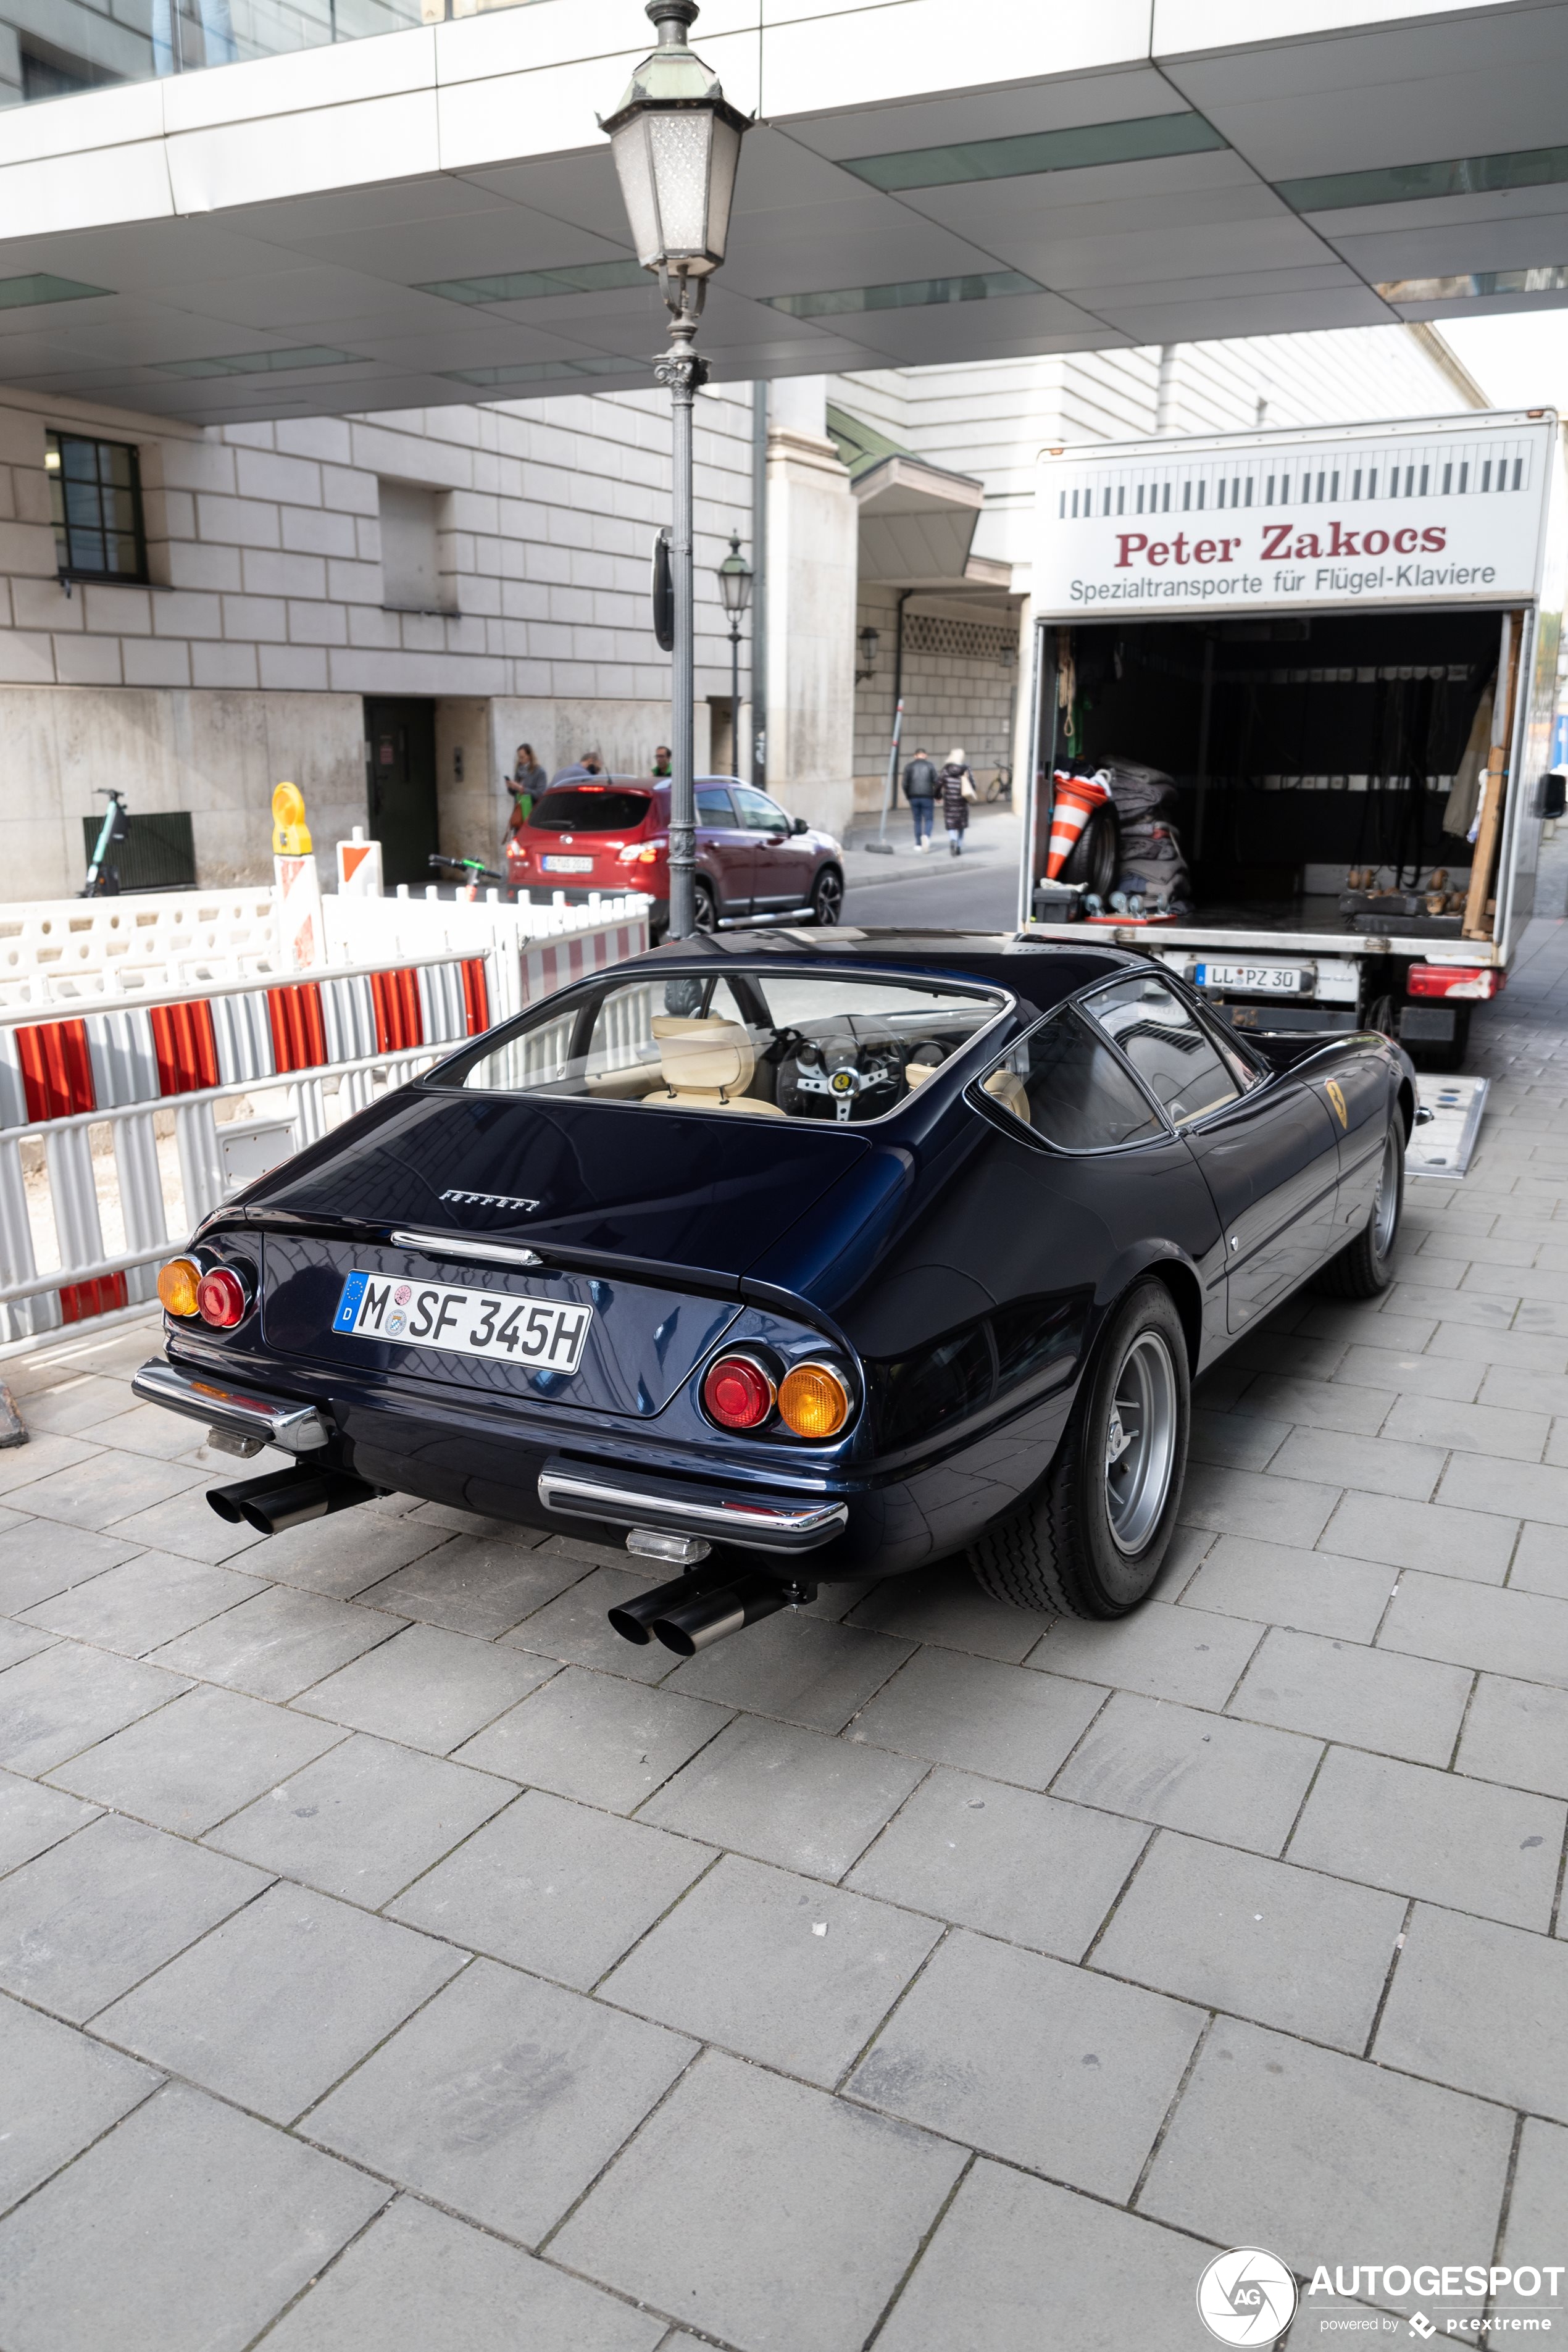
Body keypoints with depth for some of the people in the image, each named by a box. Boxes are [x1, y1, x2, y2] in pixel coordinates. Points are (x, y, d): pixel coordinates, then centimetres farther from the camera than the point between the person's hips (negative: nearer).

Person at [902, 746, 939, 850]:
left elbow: (905, 784, 0)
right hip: (927, 797, -1)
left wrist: (908, 797, 12)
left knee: (917, 821, 12)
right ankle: (926, 836, -23)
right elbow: (936, 782, -4)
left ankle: (918, 844, 11)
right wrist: (937, 796, 9)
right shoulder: (930, 765, 1)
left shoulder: (909, 766, 4)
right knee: (928, 820, 5)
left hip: (914, 797, 1)